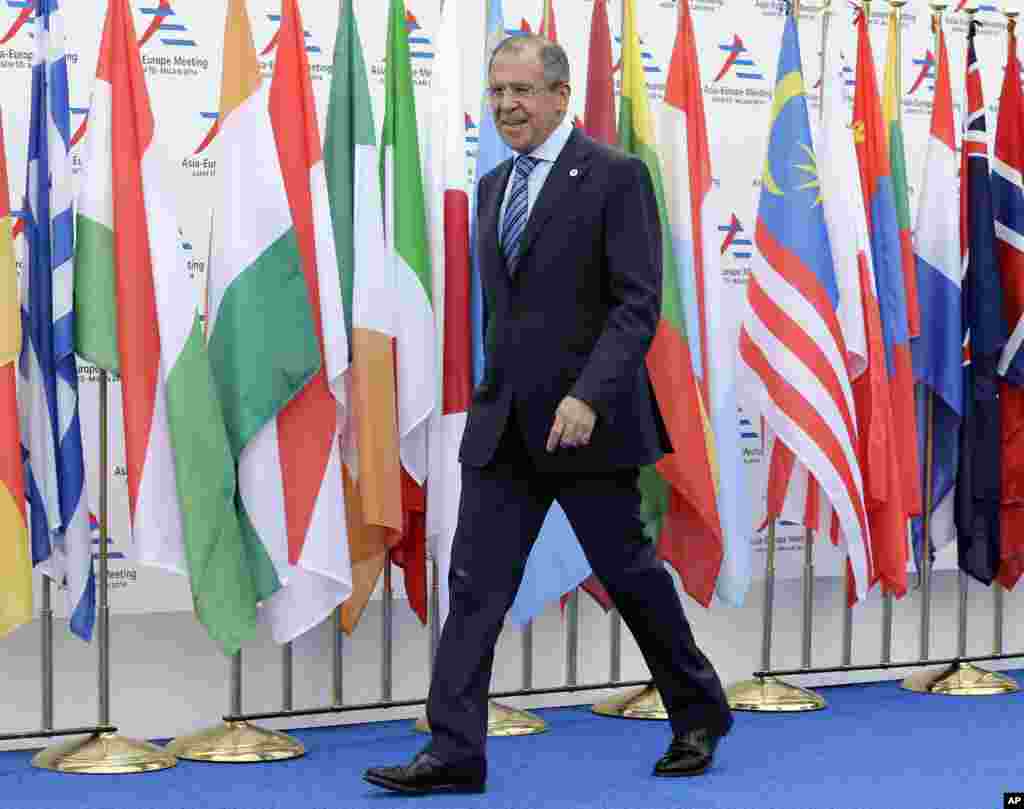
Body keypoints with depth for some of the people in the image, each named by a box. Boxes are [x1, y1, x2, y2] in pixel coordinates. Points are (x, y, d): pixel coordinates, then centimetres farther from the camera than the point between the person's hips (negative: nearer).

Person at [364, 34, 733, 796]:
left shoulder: (615, 176, -8)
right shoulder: (494, 186, 14)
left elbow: (638, 303, -15)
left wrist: (588, 396, -24)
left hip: (585, 417, -6)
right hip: (502, 421, 6)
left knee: (628, 570, 6)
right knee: (477, 581, -1)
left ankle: (699, 713, 27)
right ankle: (455, 750, 2)